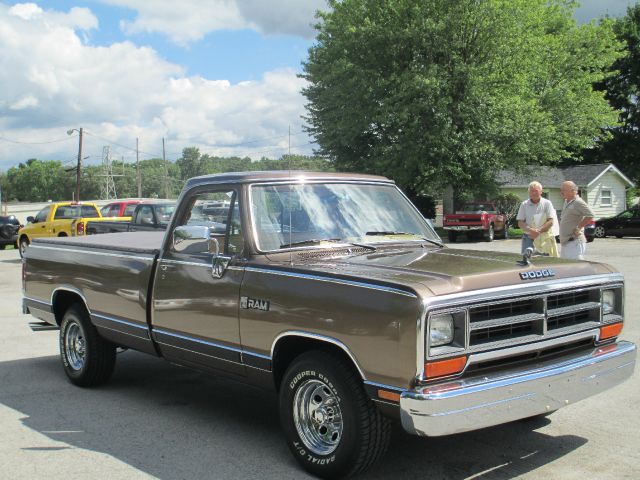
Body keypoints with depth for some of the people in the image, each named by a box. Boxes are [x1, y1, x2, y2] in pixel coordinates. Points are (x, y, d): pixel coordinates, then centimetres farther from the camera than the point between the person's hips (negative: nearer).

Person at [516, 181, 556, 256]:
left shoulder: (547, 203, 4)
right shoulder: (524, 205, 8)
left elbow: (550, 222, -2)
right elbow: (520, 223, 2)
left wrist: (539, 231, -15)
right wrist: (530, 230, -16)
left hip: (544, 238, -1)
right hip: (528, 237, 1)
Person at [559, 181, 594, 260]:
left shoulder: (578, 202, -13)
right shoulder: (566, 202, 17)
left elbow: (590, 216, -21)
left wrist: (578, 227, -16)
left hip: (574, 242, -10)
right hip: (564, 242, 10)